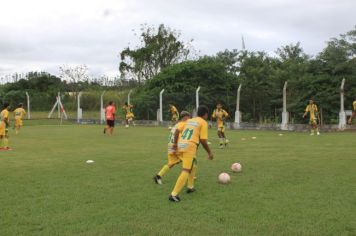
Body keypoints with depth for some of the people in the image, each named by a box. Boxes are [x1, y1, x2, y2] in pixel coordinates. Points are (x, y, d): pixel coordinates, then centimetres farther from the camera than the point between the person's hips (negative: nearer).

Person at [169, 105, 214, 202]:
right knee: (186, 171, -10)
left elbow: (177, 130, 12)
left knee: (192, 165, 28)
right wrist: (209, 152, 6)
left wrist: (175, 143, 17)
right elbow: (203, 140, -5)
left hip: (180, 146, 8)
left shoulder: (189, 120, 22)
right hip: (190, 147, -8)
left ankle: (190, 187, 34)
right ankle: (174, 194, -19)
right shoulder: (203, 123, 3)